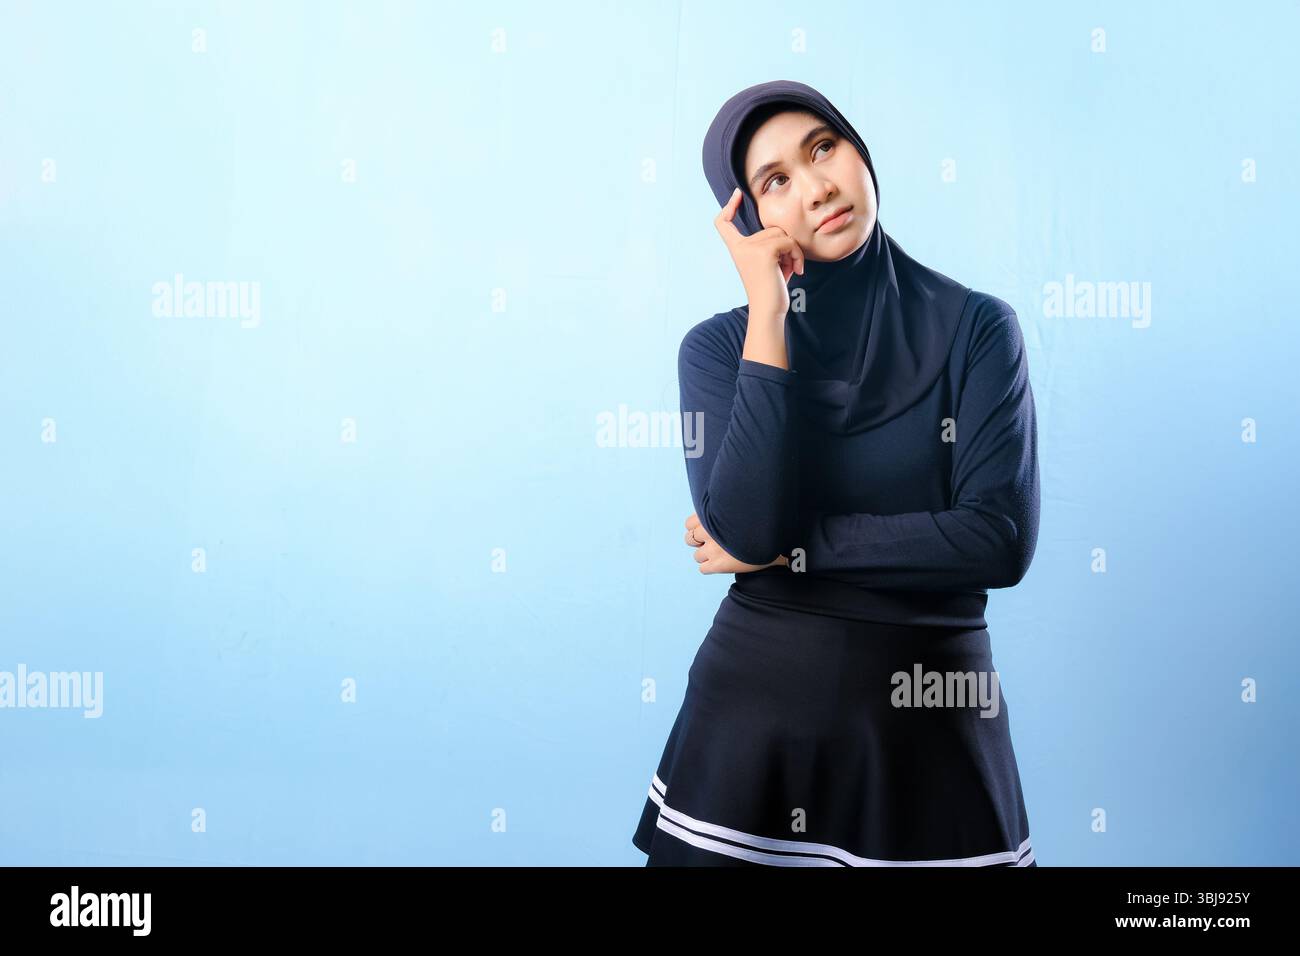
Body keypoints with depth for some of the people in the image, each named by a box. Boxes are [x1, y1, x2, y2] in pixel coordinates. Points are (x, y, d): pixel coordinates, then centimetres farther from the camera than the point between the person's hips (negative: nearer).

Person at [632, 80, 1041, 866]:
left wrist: (790, 545, -12)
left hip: (932, 721, 0)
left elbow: (1000, 539, -14)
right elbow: (745, 529, -18)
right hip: (756, 706, 0)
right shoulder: (720, 345, -2)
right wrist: (768, 314, -15)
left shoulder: (977, 327, -4)